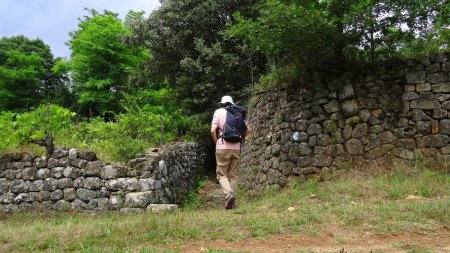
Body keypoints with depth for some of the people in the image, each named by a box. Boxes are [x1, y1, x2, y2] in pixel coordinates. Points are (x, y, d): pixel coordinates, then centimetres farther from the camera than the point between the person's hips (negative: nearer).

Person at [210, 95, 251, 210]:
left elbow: (213, 130, -9)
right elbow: (248, 129, 7)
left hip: (223, 147, -3)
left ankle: (229, 194, -19)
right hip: (236, 147, 3)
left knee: (221, 174, 5)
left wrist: (216, 142, 5)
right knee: (233, 175, 10)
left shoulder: (218, 112, 1)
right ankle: (232, 202, 11)